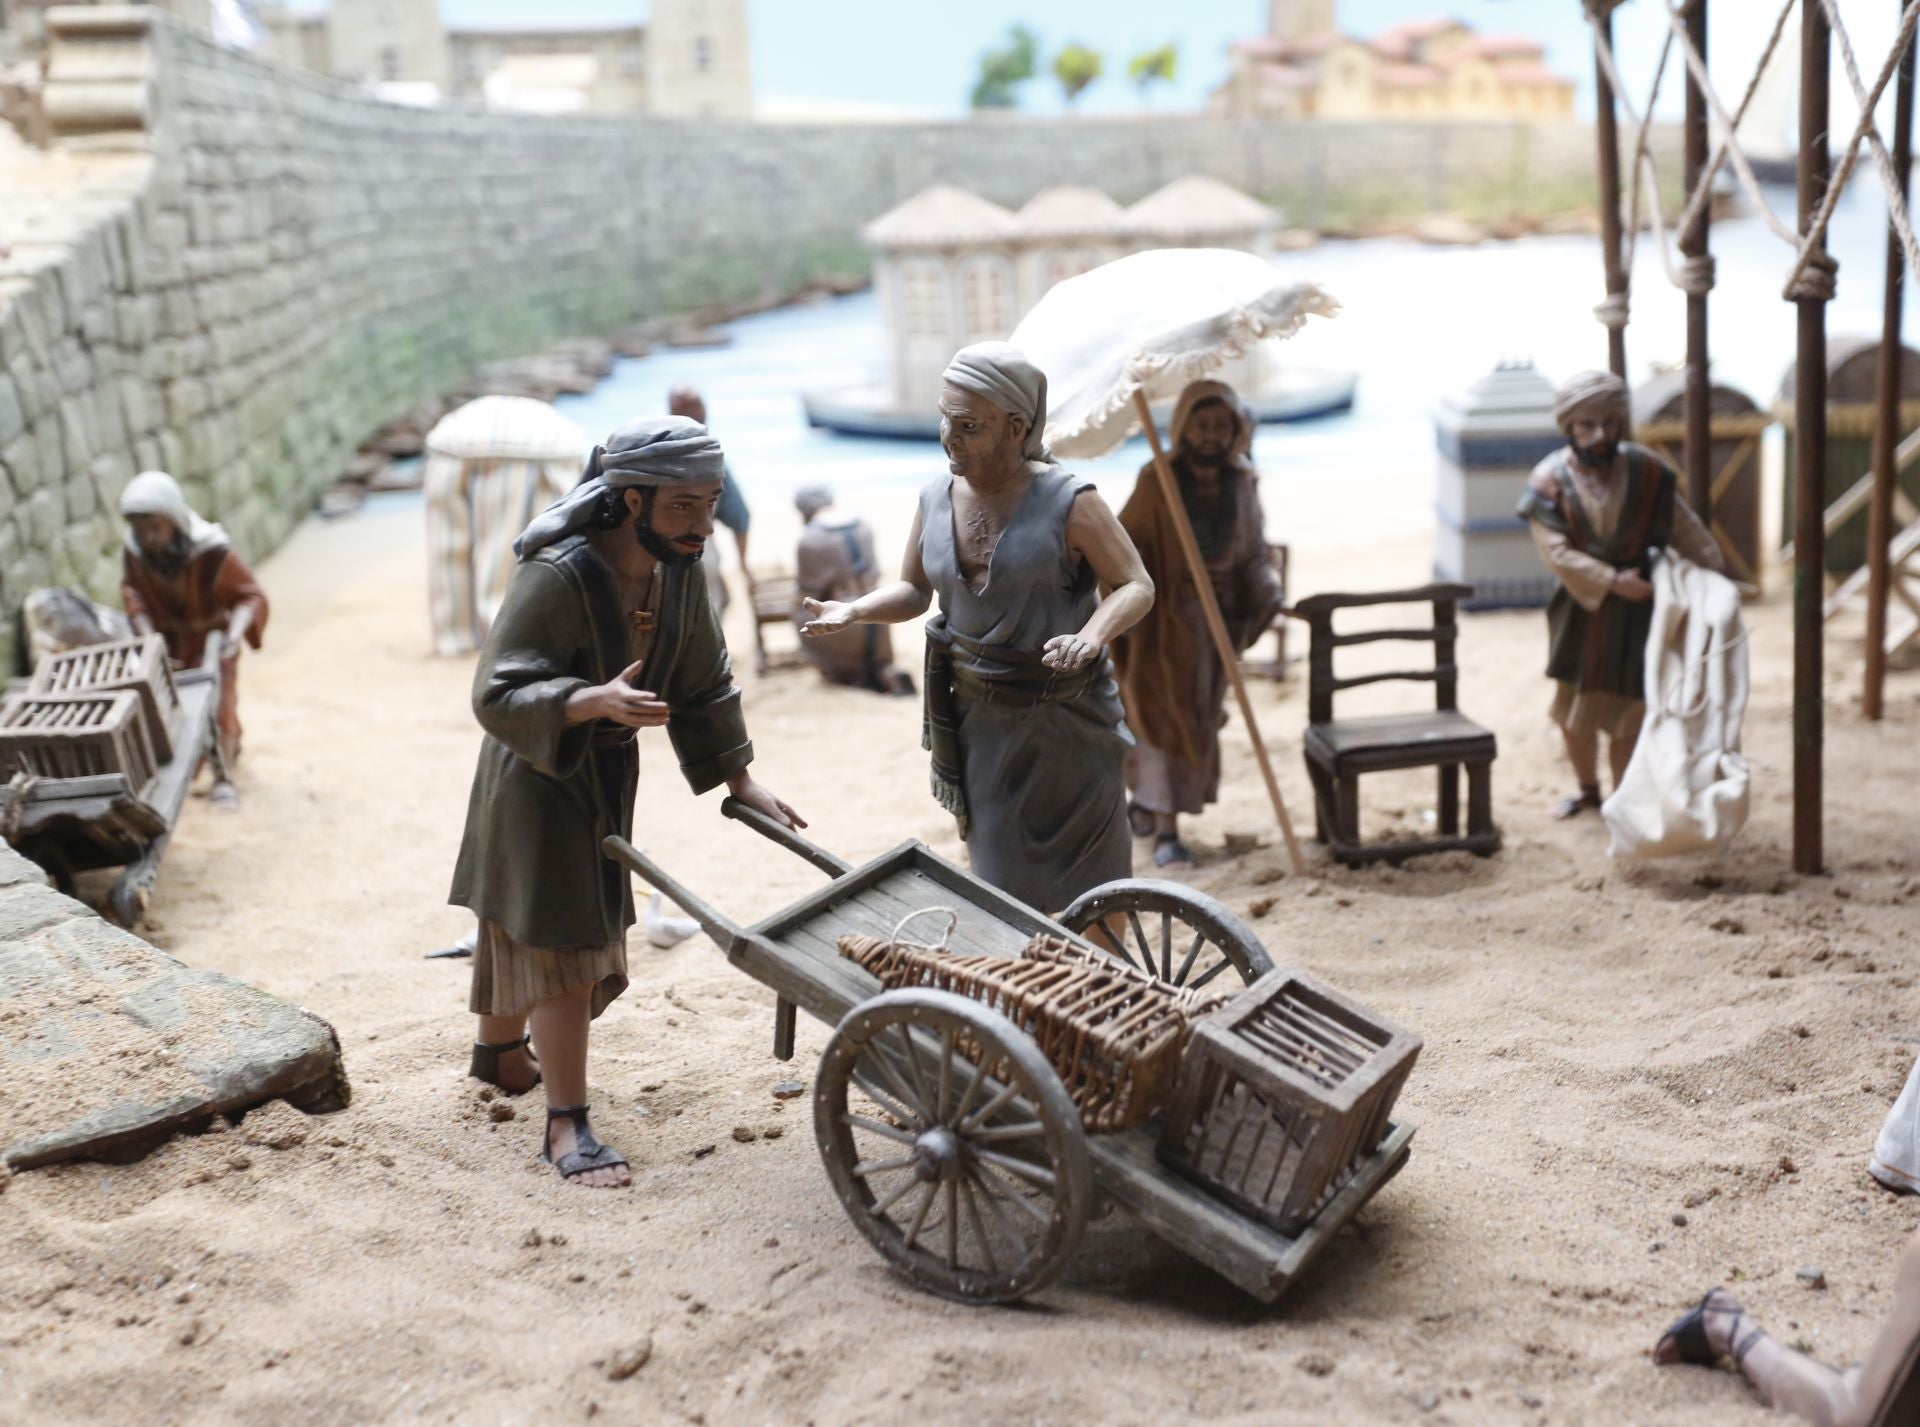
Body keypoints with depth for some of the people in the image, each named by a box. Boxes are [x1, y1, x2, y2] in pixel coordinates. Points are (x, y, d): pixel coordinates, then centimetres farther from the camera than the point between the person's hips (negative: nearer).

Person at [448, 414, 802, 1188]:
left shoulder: (678, 571, -7)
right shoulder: (557, 576, -29)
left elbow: (703, 686, 5)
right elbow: (497, 695, -29)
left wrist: (740, 781, 5)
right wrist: (594, 700, -44)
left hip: (608, 772, 7)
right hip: (539, 771, -7)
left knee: (529, 928, 21)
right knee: (562, 942, -5)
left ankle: (497, 1048, 43)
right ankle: (566, 1125, 2)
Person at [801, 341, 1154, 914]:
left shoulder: (1066, 502, -16)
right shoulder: (936, 500, 0)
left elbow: (1135, 586, -13)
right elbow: (912, 591, 11)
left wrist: (1093, 634, -33)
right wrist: (854, 610, -9)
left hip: (1066, 717, -4)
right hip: (980, 719, 4)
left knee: (1092, 889, 8)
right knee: (1000, 883, 12)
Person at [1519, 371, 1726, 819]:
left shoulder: (1645, 470, -9)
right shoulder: (1550, 480, -14)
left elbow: (1685, 529, 2)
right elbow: (1556, 551, -18)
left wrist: (1716, 574, 0)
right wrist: (1612, 581, -22)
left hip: (1635, 606, -1)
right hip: (1582, 606, 1)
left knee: (1625, 713, 0)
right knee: (1573, 710, 11)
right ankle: (1588, 789, 33)